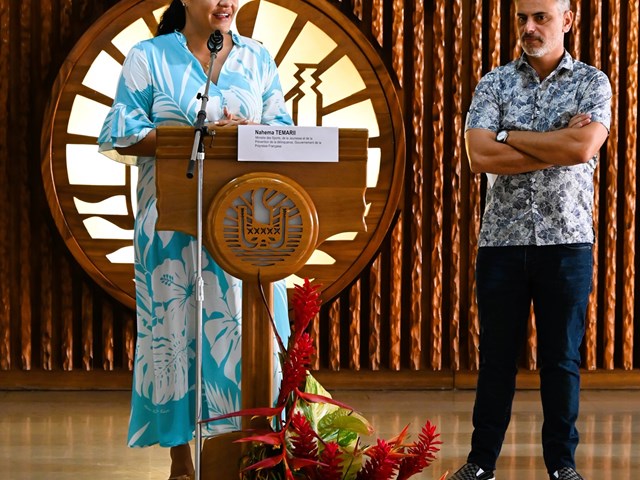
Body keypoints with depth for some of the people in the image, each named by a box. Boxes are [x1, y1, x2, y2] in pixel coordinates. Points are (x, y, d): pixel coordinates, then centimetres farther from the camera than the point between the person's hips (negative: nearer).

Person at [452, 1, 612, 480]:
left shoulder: (592, 82, 2)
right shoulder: (494, 84, 5)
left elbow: (584, 146, -17)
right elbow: (480, 156, -10)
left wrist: (510, 137, -9)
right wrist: (557, 145, -12)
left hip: (567, 240, -1)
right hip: (502, 238, 1)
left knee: (562, 358, 5)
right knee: (497, 355, 7)